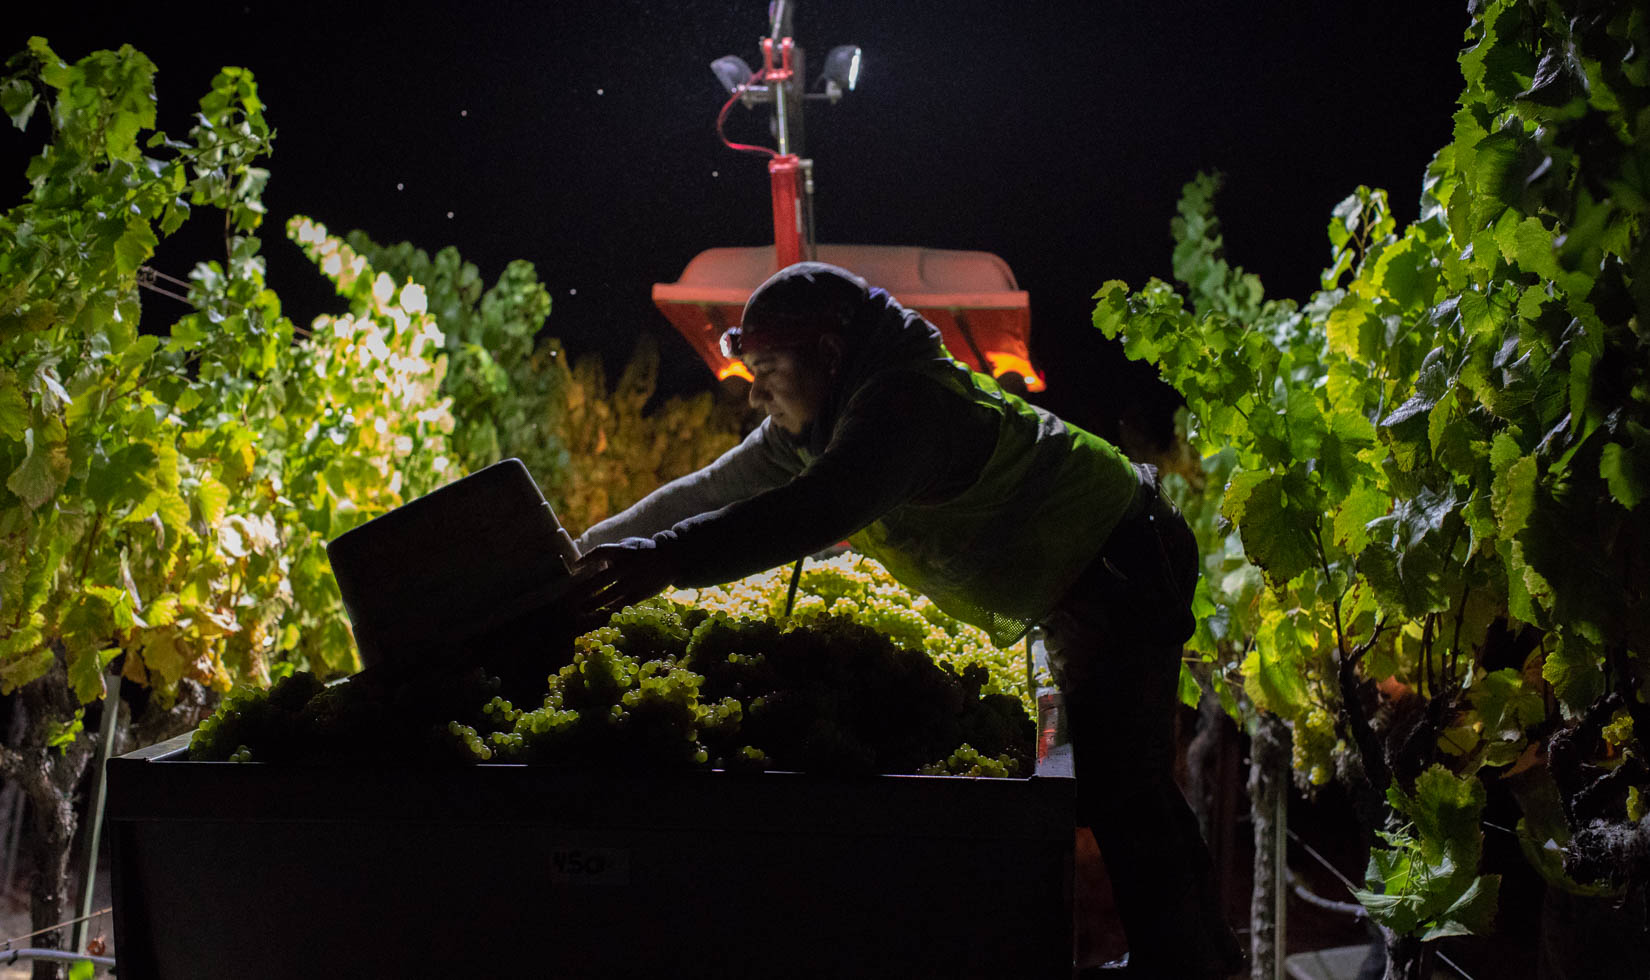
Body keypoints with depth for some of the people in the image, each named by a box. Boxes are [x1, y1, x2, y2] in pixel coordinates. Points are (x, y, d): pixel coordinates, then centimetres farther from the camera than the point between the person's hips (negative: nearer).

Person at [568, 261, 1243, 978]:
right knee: (1134, 788, 20)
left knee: (1121, 796, -12)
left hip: (1124, 573, -11)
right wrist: (589, 551, 2)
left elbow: (819, 510, -44)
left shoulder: (907, 401, -29)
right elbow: (711, 491, 7)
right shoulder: (816, 424, 4)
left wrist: (666, 558, -51)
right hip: (1077, 592, 11)